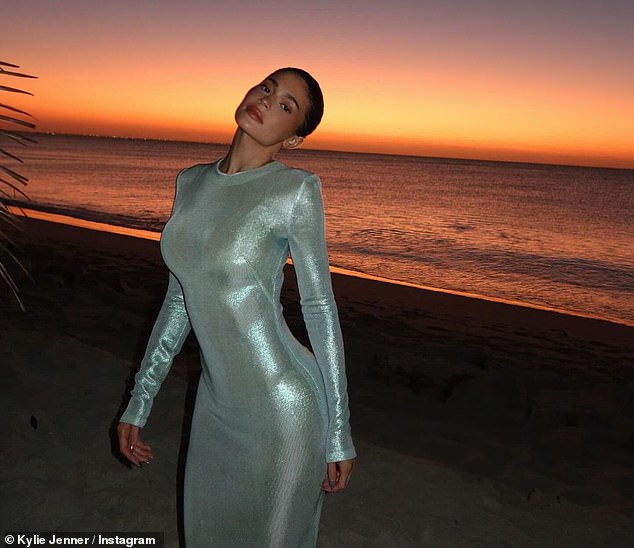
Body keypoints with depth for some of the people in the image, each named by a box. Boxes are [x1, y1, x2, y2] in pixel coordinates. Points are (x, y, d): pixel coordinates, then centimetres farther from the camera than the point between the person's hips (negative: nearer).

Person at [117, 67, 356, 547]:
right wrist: (140, 401, 12)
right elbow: (181, 298, 9)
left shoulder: (295, 189, -14)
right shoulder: (192, 182, 4)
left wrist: (340, 432, -8)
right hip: (217, 402, 6)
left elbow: (320, 308, -10)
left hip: (282, 407, -6)